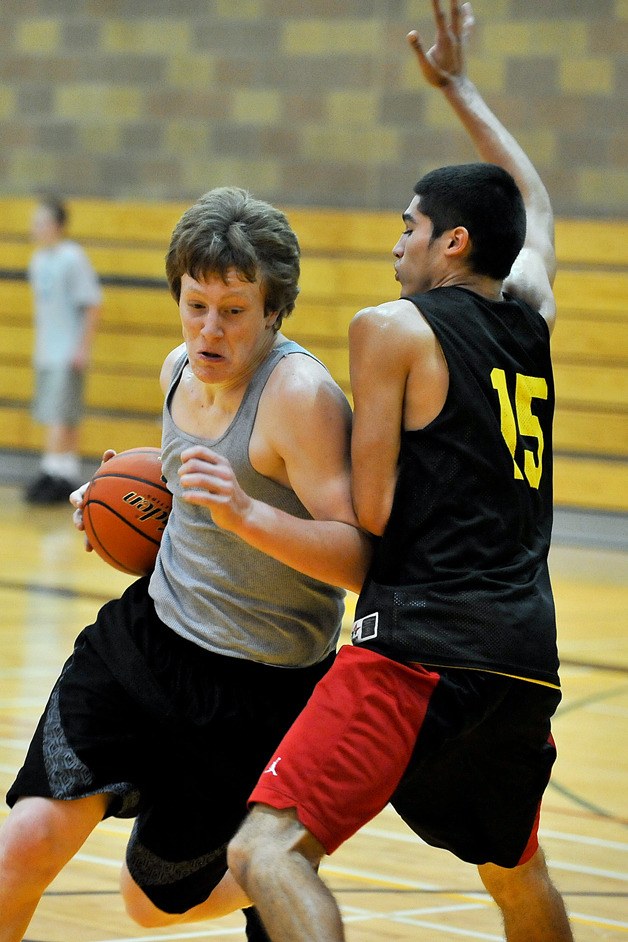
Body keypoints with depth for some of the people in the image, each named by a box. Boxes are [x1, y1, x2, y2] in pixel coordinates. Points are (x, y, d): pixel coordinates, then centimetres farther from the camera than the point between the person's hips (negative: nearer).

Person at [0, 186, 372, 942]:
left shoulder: (300, 394, -22)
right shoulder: (182, 370, 2)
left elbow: (360, 560, -27)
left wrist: (245, 515, -40)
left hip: (257, 687, -6)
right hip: (149, 630, 6)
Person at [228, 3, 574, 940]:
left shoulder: (391, 328, -1)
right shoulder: (532, 317, 15)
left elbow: (370, 511, -7)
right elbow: (535, 207, 37)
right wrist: (458, 87, 45)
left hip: (422, 644, -7)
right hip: (528, 651, 7)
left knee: (268, 851, -13)